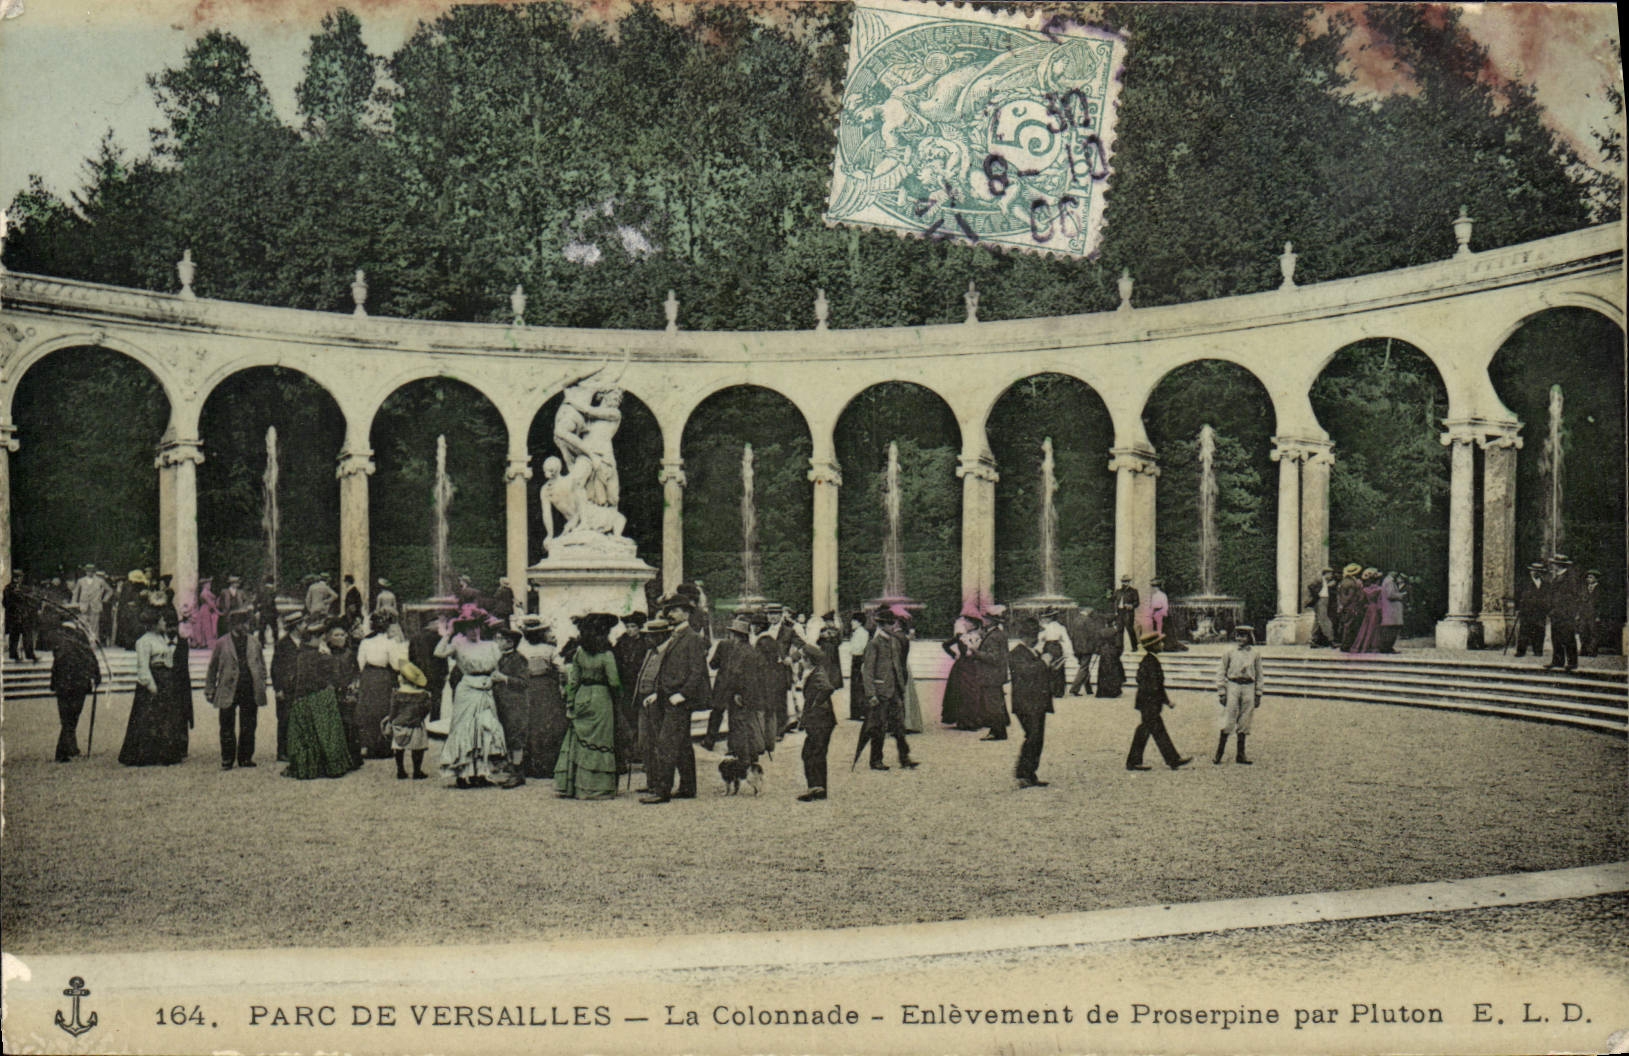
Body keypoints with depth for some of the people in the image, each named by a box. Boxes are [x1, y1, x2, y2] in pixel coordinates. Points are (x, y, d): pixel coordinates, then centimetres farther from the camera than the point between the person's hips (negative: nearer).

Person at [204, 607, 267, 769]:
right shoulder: (221, 643, 2)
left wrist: (261, 685, 8)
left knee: (248, 727, 5)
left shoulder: (254, 643, 10)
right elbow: (212, 668, 5)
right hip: (228, 691, -2)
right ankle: (227, 760, 11)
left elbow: (262, 666, 16)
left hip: (250, 692, 2)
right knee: (227, 728, 2)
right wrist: (210, 690, 3)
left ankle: (245, 758, 15)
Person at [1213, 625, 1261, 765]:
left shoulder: (1255, 655, 7)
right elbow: (1221, 673, 4)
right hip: (1233, 686, -2)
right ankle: (1218, 754, -1)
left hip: (1249, 688, 2)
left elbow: (1259, 676, 12)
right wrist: (1221, 692, -3)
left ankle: (1240, 755, 14)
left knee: (1244, 723, 7)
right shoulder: (1229, 653, 2)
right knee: (1227, 723, -5)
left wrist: (1258, 695, 9)